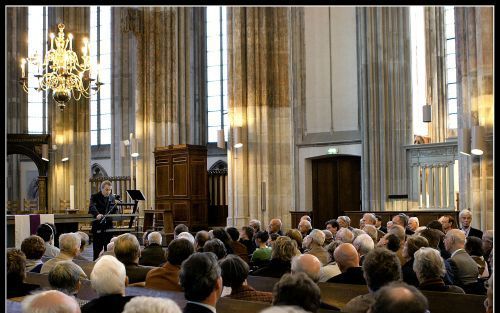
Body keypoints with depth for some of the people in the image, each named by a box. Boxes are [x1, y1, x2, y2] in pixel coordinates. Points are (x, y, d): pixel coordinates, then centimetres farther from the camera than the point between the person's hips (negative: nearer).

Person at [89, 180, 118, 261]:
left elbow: (115, 212, 14)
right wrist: (97, 214, -43)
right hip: (97, 227, -4)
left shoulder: (112, 198, 10)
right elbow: (92, 207, -24)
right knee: (97, 249, 2)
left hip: (108, 226, 4)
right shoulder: (95, 197, -5)